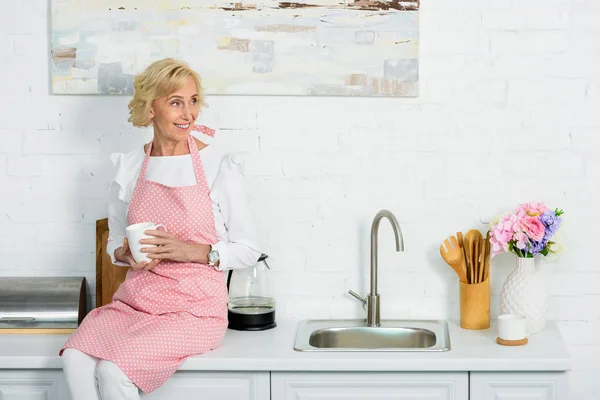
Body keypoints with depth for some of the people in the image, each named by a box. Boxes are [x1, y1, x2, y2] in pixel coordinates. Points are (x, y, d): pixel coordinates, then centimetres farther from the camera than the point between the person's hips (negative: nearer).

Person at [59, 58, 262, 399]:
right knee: (76, 358, -27)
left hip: (195, 309, -4)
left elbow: (249, 250, 0)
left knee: (114, 369, -29)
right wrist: (126, 254, -5)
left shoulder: (219, 168, -4)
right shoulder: (129, 168, 8)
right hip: (136, 301, 4)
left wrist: (193, 251, -16)